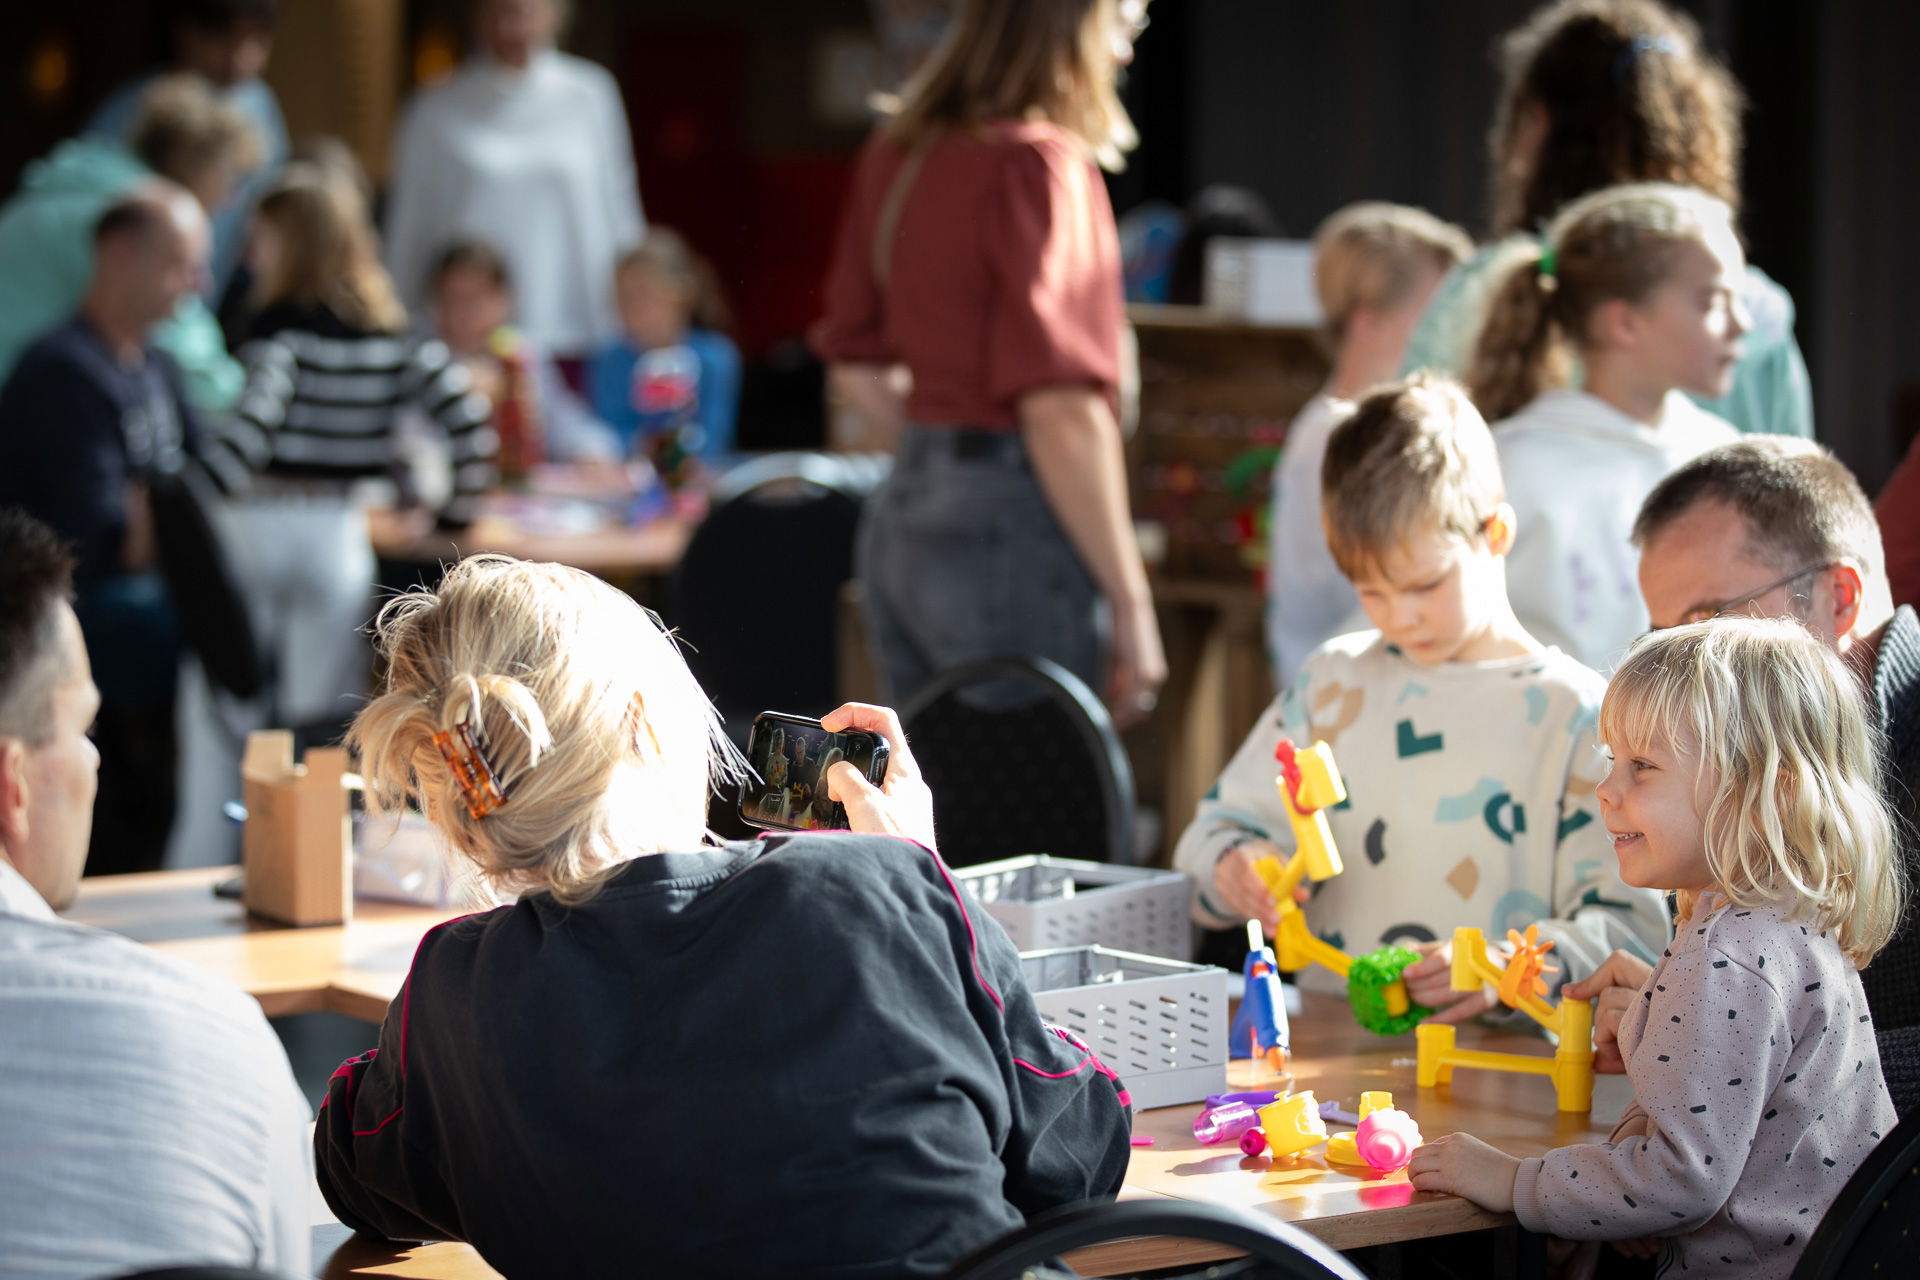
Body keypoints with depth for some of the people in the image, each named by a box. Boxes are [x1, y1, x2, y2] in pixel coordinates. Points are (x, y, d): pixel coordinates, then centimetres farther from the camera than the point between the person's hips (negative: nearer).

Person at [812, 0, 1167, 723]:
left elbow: (854, 363, 20)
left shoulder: (897, 154, 11)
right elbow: (1060, 409, -19)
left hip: (899, 522, 9)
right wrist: (1130, 602, -16)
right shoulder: (1035, 161, -14)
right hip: (1013, 530, -9)